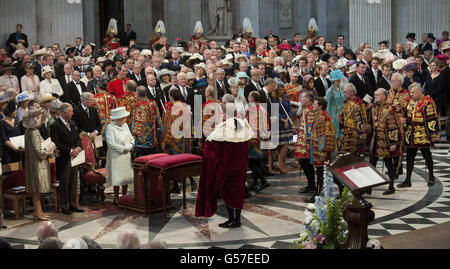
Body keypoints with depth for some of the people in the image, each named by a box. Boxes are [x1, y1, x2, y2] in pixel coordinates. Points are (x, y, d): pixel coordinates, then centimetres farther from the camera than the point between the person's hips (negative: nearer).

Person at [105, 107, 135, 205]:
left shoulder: (125, 125, 10)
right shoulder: (110, 127, -12)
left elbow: (131, 138, 15)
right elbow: (110, 143, -18)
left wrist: (129, 147, -5)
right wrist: (122, 149, -17)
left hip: (126, 155, 7)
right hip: (116, 156, -7)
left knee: (126, 176, 9)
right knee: (117, 178, -4)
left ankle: (124, 196, 21)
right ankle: (116, 198, 8)